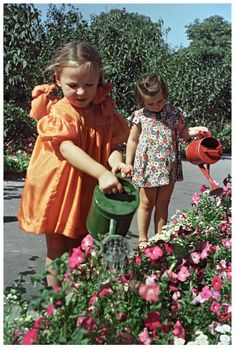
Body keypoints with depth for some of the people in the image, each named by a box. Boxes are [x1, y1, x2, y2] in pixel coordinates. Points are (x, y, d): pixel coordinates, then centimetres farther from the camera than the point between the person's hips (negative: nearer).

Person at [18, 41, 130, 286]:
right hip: (58, 192, -4)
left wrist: (116, 162, -28)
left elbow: (111, 145, -3)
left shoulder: (104, 111, 0)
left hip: (89, 192, 4)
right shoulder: (59, 113, -17)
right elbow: (68, 149, -30)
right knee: (58, 253, 11)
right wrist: (101, 173, -43)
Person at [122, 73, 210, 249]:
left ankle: (159, 237, 24)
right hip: (148, 167, -2)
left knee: (163, 204, 11)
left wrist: (195, 131, -5)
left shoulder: (174, 113, 1)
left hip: (169, 167, 2)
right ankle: (143, 238, 22)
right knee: (146, 204, 9)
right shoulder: (140, 116, -4)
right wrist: (128, 164, 2)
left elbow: (181, 132, 15)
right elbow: (132, 140, 4)